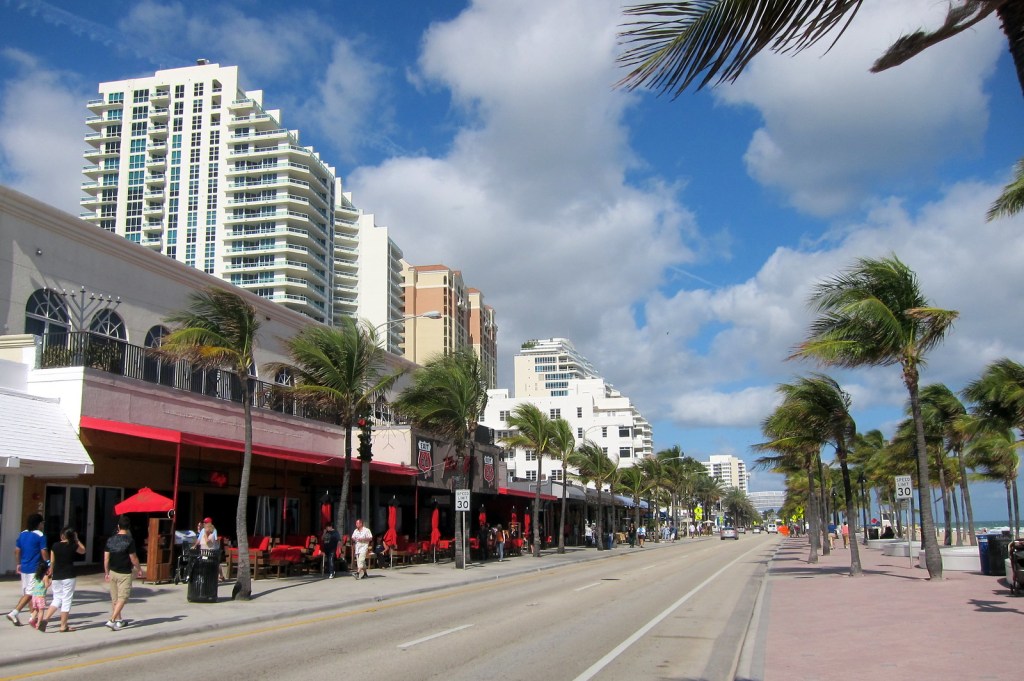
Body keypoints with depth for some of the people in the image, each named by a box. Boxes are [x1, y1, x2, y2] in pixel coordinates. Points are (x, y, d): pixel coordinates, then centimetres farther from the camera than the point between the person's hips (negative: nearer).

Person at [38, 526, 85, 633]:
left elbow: (52, 562, 8)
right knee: (67, 600, 4)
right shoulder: (73, 546, -5)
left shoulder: (55, 546, 2)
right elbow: (83, 551, 15)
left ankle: (45, 618, -2)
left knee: (57, 599, 16)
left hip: (56, 577, 3)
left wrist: (50, 576, 19)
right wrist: (77, 540, 15)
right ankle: (63, 626, 7)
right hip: (68, 576, -3)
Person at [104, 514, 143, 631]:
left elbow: (106, 558, 4)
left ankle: (118, 621, 25)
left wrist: (106, 572, 15)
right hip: (125, 573, -6)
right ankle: (112, 620, -14)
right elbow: (133, 558, -12)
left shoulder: (110, 540, 1)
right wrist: (139, 569, 3)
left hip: (113, 572, 6)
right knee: (122, 598, -2)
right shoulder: (129, 541, -15)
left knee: (114, 598, 15)